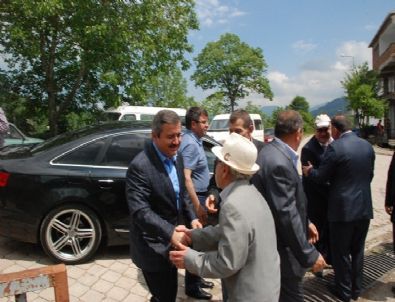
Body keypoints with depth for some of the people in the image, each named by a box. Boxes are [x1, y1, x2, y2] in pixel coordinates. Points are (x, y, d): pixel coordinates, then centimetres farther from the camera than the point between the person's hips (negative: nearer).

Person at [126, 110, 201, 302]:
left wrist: (192, 217, -2)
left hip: (171, 243, 8)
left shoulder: (176, 157, 2)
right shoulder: (140, 166, -24)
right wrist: (171, 233, -36)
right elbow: (140, 211, -28)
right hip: (153, 248, -8)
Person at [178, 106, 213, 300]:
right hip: (194, 198, -10)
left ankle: (196, 278, 35)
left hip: (199, 196, 10)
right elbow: (186, 177, -26)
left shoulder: (195, 140, 10)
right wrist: (198, 206, -26)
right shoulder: (190, 144, -20)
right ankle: (191, 286, 20)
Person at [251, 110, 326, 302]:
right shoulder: (279, 163, -29)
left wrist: (305, 223, 16)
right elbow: (286, 214, -28)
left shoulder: (271, 151, 3)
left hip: (272, 242, 10)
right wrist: (309, 255, -19)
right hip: (281, 249, -10)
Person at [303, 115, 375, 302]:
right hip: (364, 207, 7)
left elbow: (322, 177, -10)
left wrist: (309, 171, 10)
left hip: (343, 208, -6)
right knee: (357, 250, 20)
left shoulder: (335, 147, -17)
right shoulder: (367, 146, 3)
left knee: (340, 252, 10)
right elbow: (370, 175, 13)